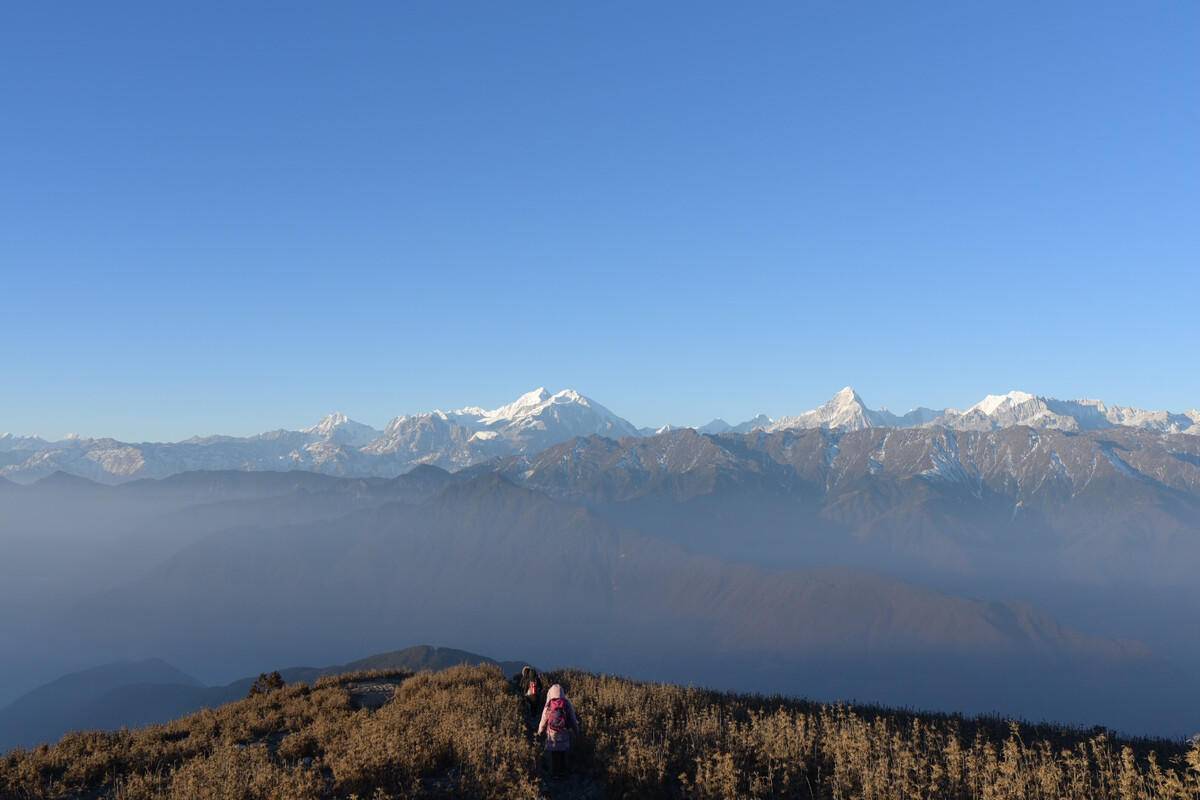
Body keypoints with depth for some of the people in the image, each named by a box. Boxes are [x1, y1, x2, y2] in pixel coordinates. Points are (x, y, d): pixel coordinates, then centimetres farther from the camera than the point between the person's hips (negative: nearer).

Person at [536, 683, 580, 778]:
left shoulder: (548, 707, -10)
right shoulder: (567, 705, -7)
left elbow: (543, 722, -1)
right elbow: (573, 720, 1)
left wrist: (539, 732, 17)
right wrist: (576, 730, 18)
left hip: (552, 735, -1)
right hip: (564, 735, 1)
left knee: (554, 756, 11)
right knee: (563, 754, 14)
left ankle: (554, 773, 17)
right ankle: (562, 772, 22)